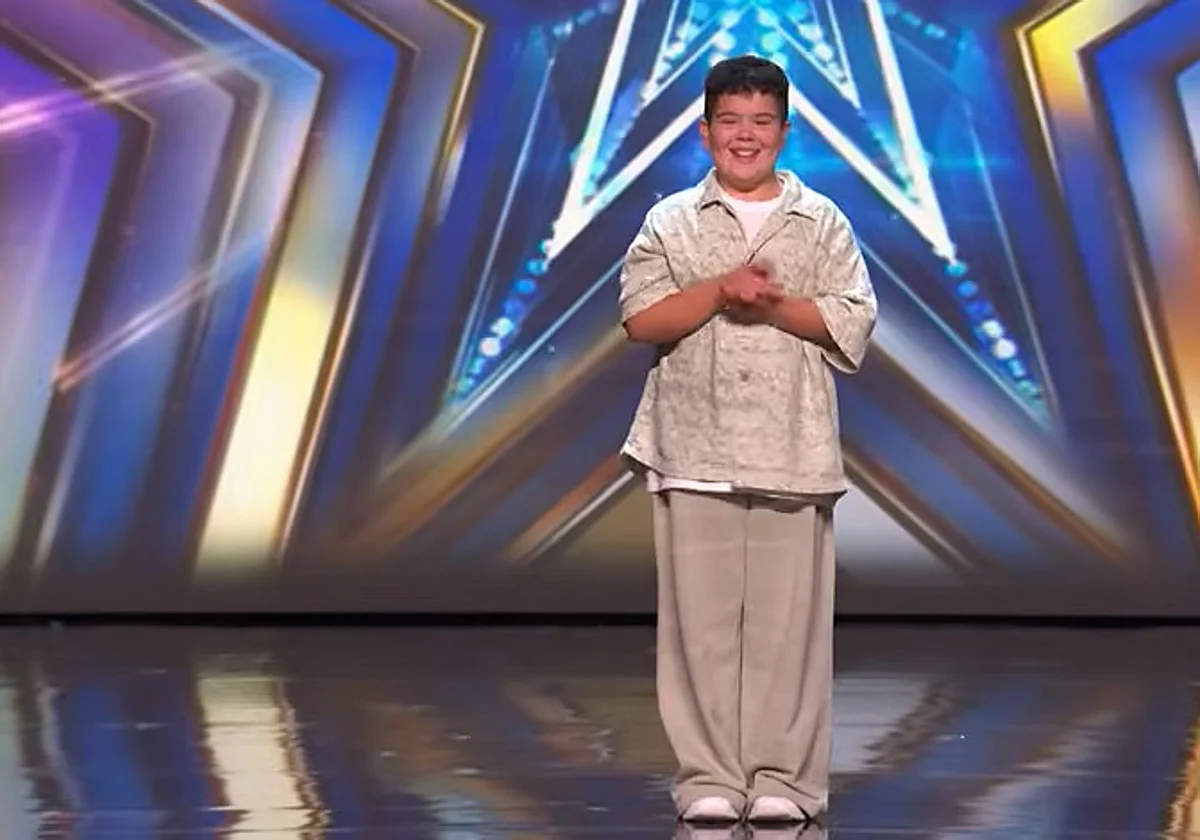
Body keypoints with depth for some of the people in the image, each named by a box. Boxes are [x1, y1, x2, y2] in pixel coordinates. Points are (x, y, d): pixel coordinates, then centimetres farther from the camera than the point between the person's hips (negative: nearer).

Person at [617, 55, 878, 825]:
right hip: (695, 449, 0)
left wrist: (775, 305, -12)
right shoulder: (670, 221, 8)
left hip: (793, 449, 0)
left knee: (789, 616, 1)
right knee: (701, 616, 1)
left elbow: (854, 327, 0)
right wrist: (721, 290, -15)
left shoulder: (822, 222, 8)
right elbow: (641, 319, -3)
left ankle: (785, 778, 9)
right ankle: (709, 778, 9)